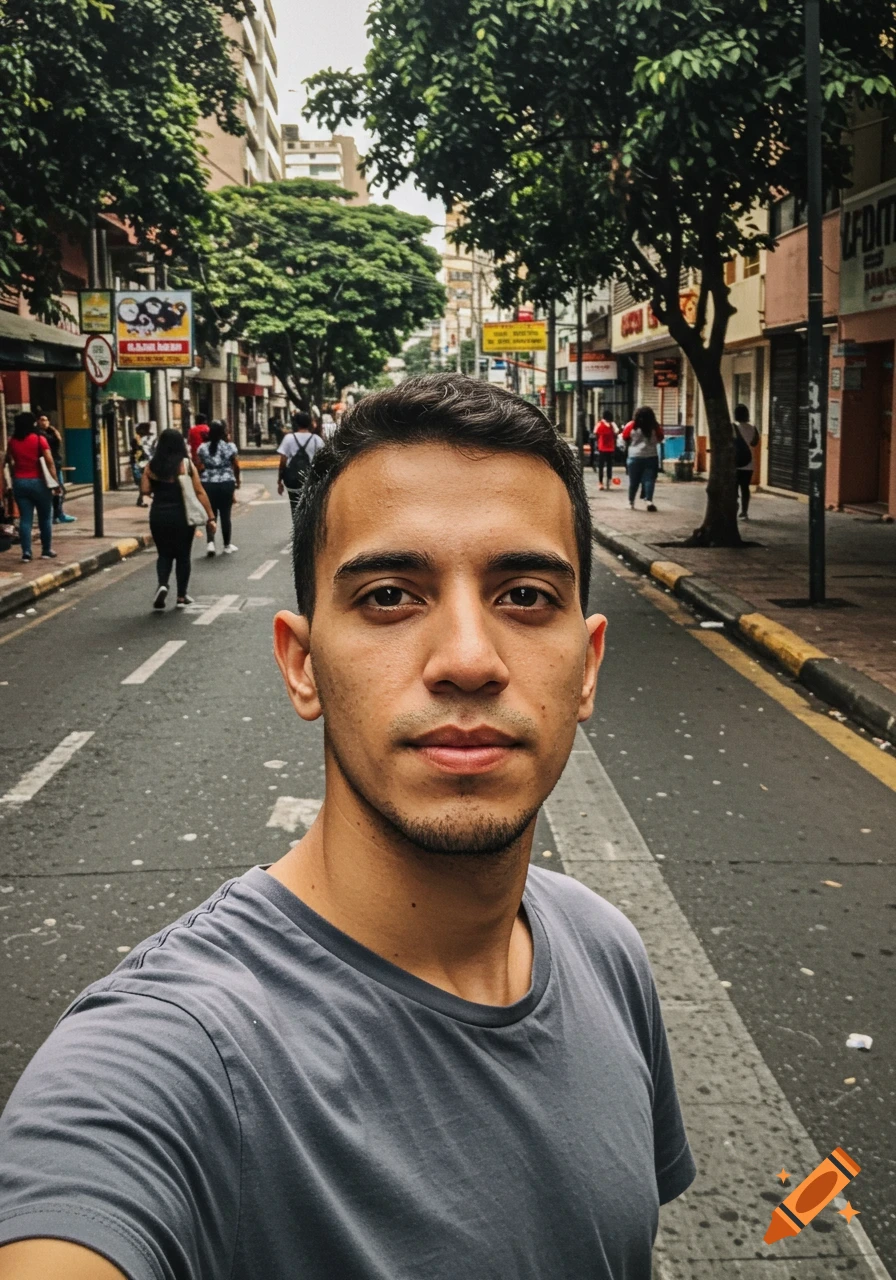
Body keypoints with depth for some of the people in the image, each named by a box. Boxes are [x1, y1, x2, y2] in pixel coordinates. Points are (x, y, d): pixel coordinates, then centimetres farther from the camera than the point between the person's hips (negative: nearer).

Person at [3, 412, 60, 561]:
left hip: (19, 482, 3)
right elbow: (49, 462, -11)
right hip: (38, 482, -3)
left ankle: (26, 552, -2)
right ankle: (46, 551, 13)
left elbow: (10, 463, 7)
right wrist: (55, 481, -7)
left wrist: (16, 477, 16)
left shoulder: (12, 441, 4)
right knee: (45, 518, 9)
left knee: (25, 518, 4)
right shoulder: (39, 439, -7)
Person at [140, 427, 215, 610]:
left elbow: (145, 490, -5)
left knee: (164, 553, 15)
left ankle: (162, 584, -10)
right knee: (183, 555, 11)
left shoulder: (152, 466, 0)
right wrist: (210, 517, -4)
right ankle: (181, 597, 14)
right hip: (182, 515, -1)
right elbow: (200, 492, -7)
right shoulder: (186, 465, -6)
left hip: (159, 516, 2)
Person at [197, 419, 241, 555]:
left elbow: (200, 467, 0)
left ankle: (211, 542, -10)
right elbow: (236, 466, -3)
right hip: (226, 483, -2)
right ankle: (227, 545, 15)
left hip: (208, 484, 2)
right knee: (225, 514, 7)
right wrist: (237, 480, 13)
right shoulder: (230, 446, -4)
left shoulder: (203, 447, 2)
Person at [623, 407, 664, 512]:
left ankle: (631, 502, 23)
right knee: (649, 479, -1)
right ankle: (649, 501, -15)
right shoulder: (655, 426, -4)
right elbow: (660, 438, 9)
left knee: (634, 480, 11)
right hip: (651, 457, -1)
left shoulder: (632, 426, -5)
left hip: (635, 457, 1)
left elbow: (625, 438, 4)